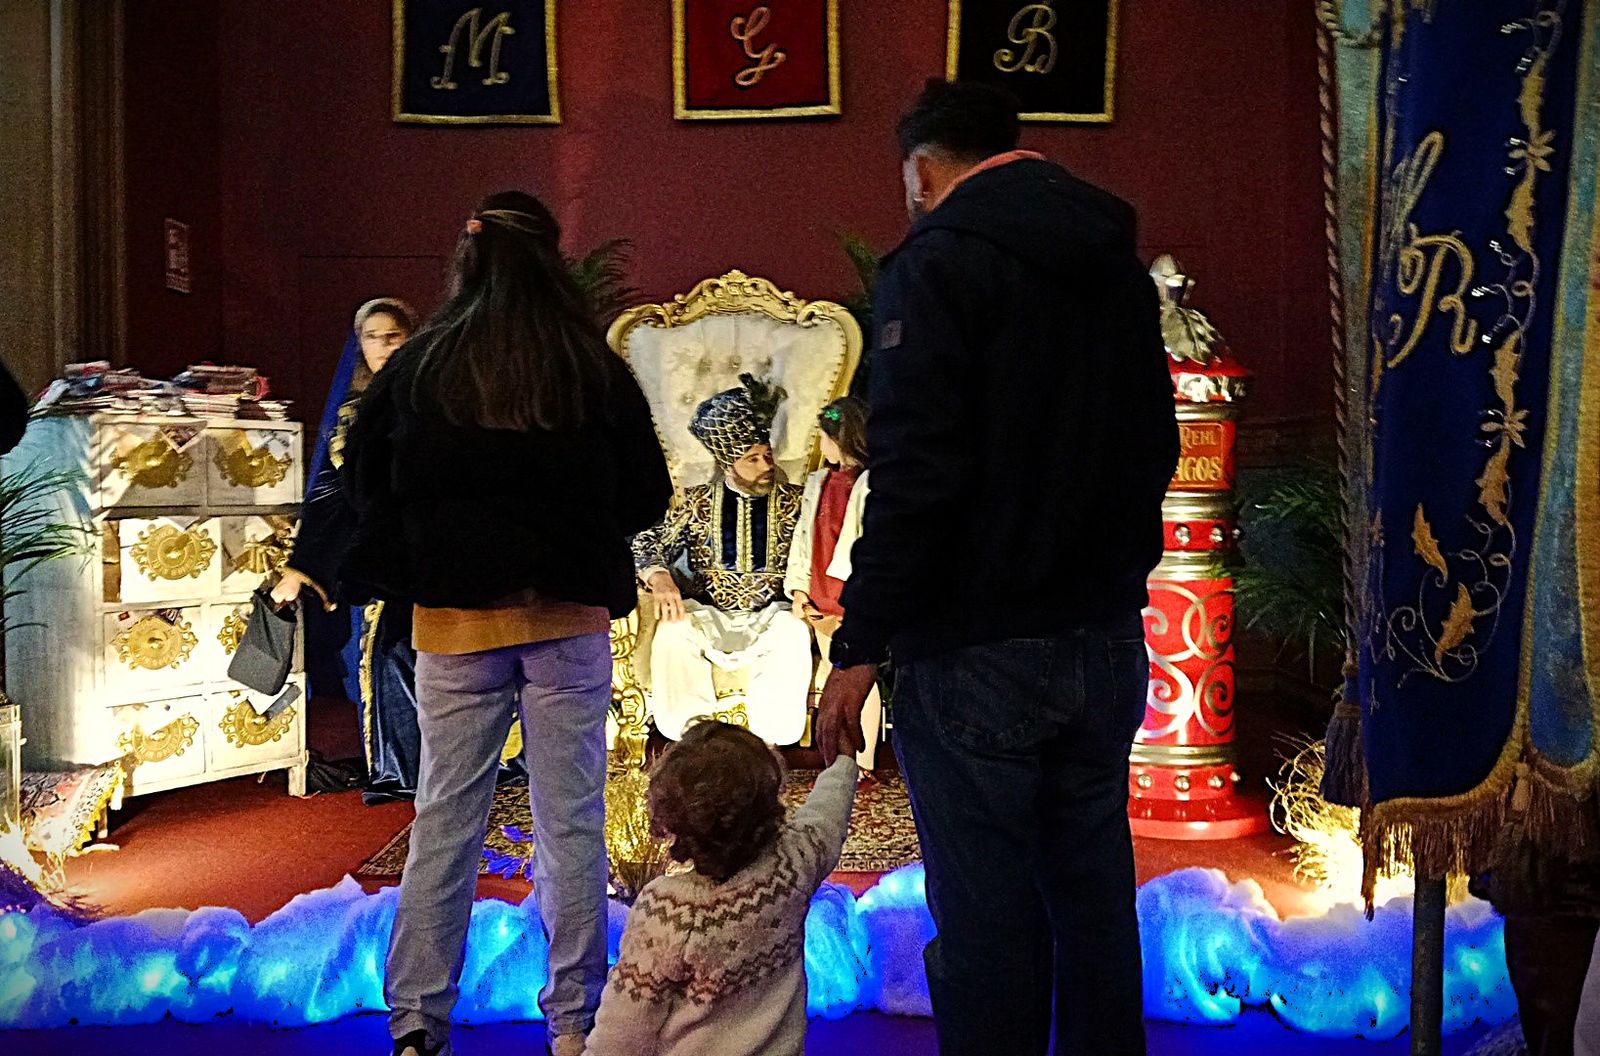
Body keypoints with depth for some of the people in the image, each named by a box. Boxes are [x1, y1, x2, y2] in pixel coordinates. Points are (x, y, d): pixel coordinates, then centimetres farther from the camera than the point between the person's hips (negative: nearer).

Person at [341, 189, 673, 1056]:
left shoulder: (415, 368, -2)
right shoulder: (598, 373, -5)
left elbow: (365, 484, 5)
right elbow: (648, 498, 2)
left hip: (453, 621, 1)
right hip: (568, 621, -1)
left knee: (444, 820, 10)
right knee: (570, 821, 7)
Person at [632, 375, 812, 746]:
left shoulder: (794, 501, 7)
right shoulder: (698, 502, 9)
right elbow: (649, 544, 6)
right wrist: (659, 577, -17)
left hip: (770, 618, -1)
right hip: (709, 617, 1)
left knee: (794, 633, -34)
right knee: (672, 631, -30)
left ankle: (767, 741, -26)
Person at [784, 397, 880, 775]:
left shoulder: (872, 486, -11)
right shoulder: (819, 482, 10)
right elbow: (804, 536, 11)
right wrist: (798, 589, 5)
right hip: (822, 601, 7)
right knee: (833, 678, 14)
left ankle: (863, 764, 12)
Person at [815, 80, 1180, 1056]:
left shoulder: (939, 262, -10)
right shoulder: (1119, 265, 14)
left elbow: (916, 472, -19)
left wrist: (860, 647, -15)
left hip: (979, 652, -8)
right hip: (1107, 639, 8)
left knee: (987, 918, 1)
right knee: (1095, 895, 17)